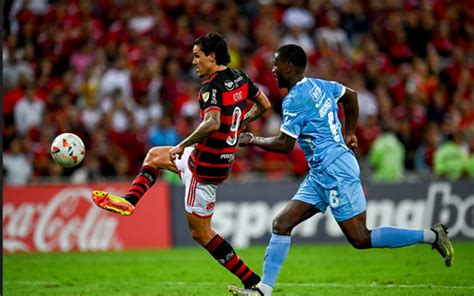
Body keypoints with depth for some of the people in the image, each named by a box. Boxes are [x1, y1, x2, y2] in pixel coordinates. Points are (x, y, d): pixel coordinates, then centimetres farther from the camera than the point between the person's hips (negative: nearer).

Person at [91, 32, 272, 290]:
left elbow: (212, 123, -37)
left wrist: (181, 146, -28)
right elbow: (264, 104, 16)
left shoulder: (211, 87, -22)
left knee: (200, 232, 2)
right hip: (223, 159, 9)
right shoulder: (240, 78, 4)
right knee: (154, 156, 27)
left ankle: (251, 281, 1)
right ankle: (129, 201, 17)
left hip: (206, 166, -9)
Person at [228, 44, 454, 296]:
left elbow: (284, 145, -17)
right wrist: (349, 132, 33)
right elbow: (350, 95, 28)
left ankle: (432, 235, -1)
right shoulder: (318, 85, 13)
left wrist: (252, 141, -2)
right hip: (320, 174, 10)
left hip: (334, 171, -10)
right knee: (281, 224, 5)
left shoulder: (295, 99, -15)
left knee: (360, 239, -7)